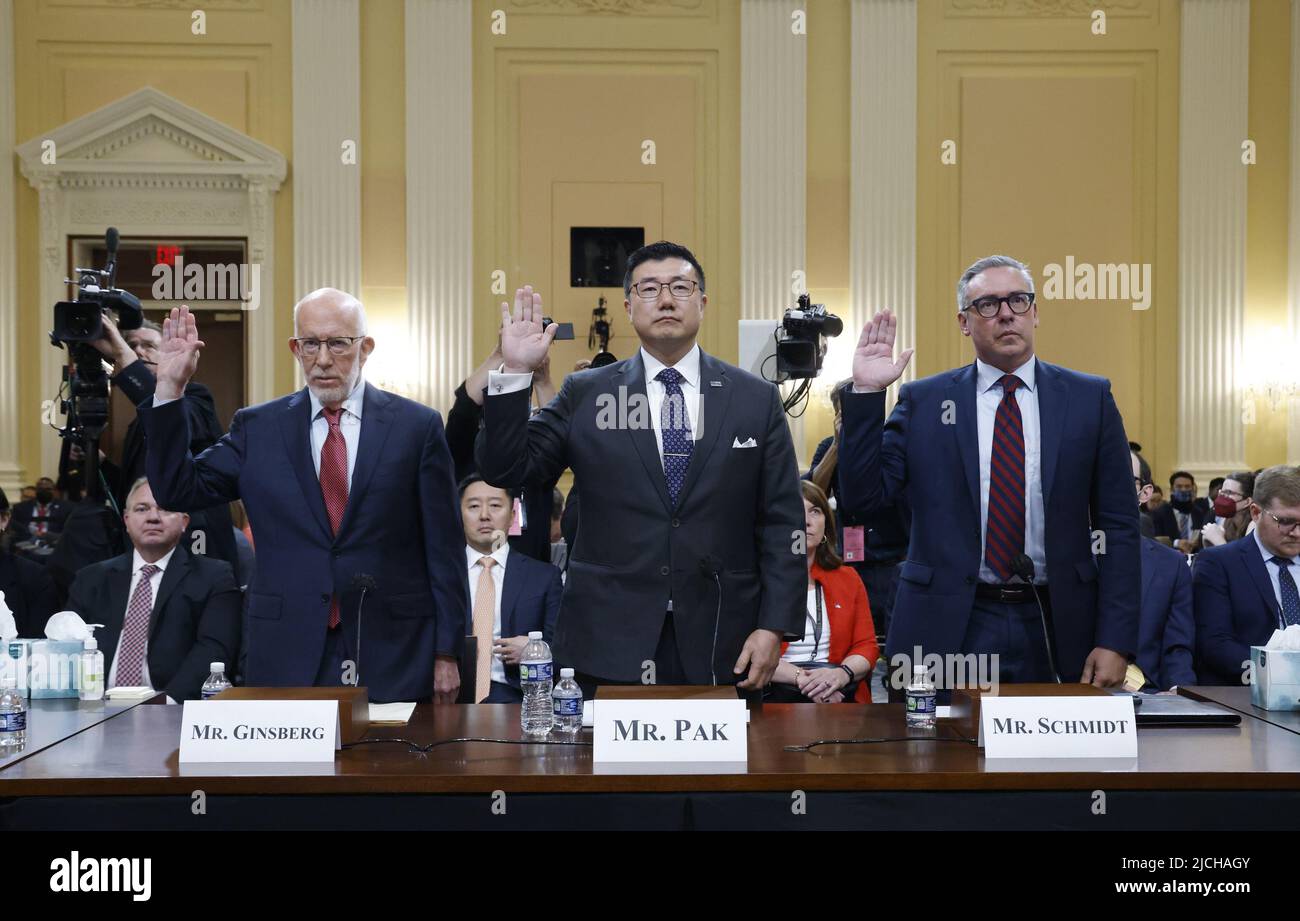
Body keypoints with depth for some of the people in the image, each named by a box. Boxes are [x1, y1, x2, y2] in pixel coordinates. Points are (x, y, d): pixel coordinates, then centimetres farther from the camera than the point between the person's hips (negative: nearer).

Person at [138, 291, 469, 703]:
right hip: (289, 662, 1)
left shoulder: (417, 426, 1)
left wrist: (447, 653, -2)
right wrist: (169, 390, -3)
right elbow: (178, 491, 4)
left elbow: (444, 548, 1)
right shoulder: (258, 427, 8)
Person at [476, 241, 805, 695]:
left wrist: (775, 626, -5)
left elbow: (781, 523, 3)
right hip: (611, 641, 0)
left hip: (721, 647, 1)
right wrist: (514, 373, -9)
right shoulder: (584, 393, 5)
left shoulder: (757, 398, 5)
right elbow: (506, 469, 2)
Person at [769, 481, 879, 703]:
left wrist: (843, 673, -12)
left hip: (839, 695, 3)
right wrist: (800, 678, -20)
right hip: (776, 695, -2)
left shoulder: (848, 579, 18)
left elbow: (867, 645, 11)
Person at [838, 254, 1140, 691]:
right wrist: (866, 392, -10)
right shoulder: (923, 401, 4)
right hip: (949, 633, 0)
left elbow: (1119, 526, 3)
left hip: (1055, 632, 1)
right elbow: (862, 495, -2)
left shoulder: (1089, 397, 4)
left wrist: (1116, 641, -4)